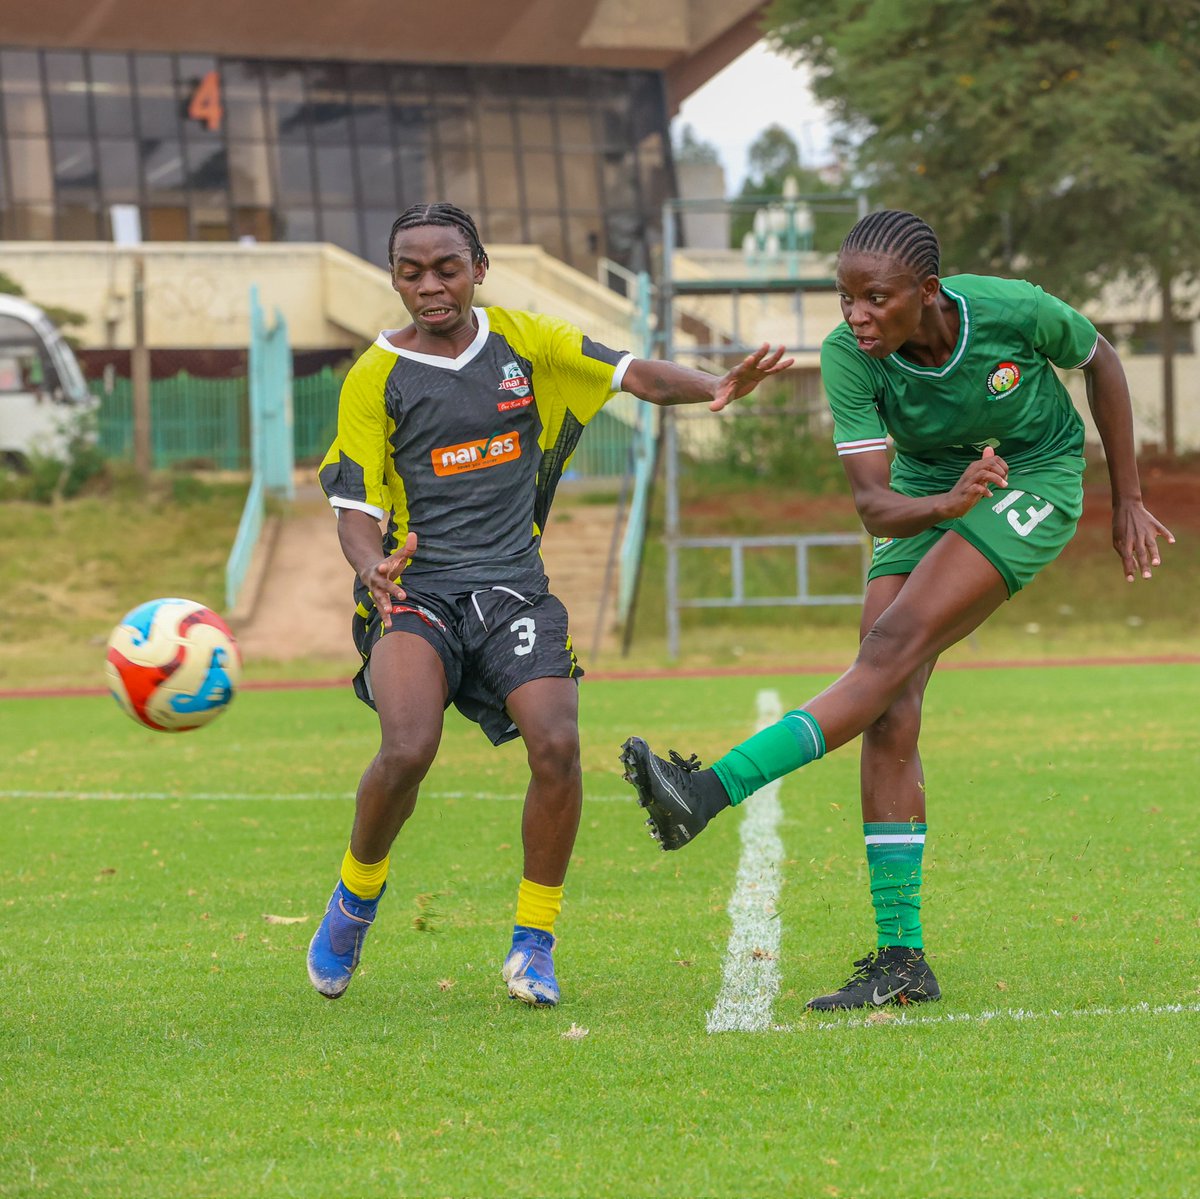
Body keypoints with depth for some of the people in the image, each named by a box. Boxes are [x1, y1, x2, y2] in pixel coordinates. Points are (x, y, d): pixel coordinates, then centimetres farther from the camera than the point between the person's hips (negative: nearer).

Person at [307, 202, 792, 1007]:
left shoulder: (522, 342, 10)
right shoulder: (375, 379, 3)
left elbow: (636, 375, 5)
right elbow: (355, 509, 0)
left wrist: (716, 389, -16)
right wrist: (373, 566, -24)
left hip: (512, 586, 2)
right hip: (415, 590, -2)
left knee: (556, 744, -21)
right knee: (409, 751, -27)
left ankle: (534, 943, -3)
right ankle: (357, 895, 4)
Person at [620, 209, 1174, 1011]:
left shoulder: (1012, 311, -25)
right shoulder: (850, 357, -21)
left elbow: (1101, 362, -3)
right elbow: (872, 505, -25)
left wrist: (1128, 503, 0)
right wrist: (947, 505, -46)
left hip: (1036, 480, -4)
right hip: (927, 493, 4)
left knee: (892, 649, -26)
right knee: (890, 719, -10)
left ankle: (708, 793, -35)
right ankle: (901, 959, -8)